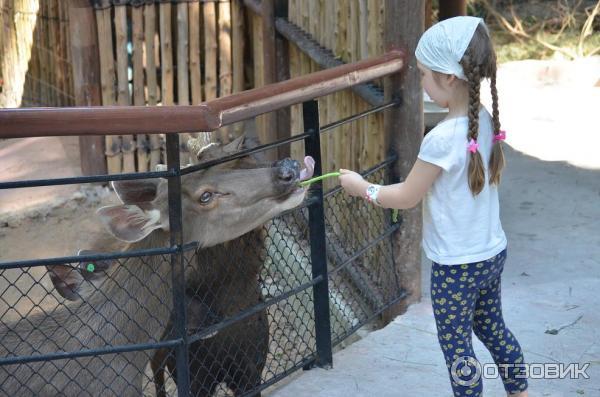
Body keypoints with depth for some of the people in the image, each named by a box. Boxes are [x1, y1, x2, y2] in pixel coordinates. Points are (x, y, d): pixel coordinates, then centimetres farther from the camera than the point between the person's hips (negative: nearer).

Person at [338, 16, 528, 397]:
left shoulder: (441, 139, -27)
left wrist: (362, 187, 0)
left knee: (457, 347, 9)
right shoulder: (486, 121, -4)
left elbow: (406, 197, -14)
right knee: (493, 329, 25)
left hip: (457, 266, -8)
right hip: (493, 253, 8)